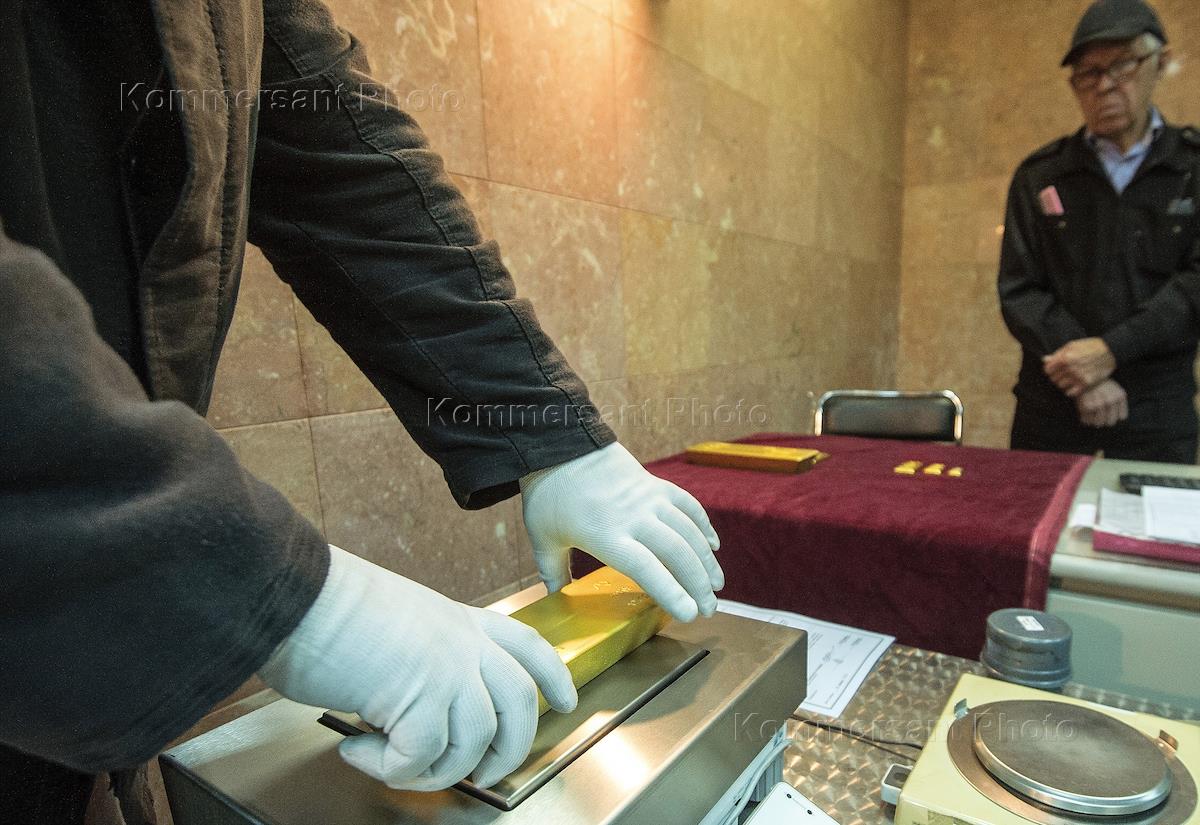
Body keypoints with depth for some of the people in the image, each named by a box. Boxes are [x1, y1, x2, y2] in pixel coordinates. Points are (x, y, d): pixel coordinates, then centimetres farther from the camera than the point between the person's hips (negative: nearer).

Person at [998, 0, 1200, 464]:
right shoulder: (1039, 175, 4)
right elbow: (1019, 289, -3)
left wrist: (1112, 349, -19)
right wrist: (1082, 373, -13)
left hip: (1159, 411, 0)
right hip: (1052, 402, 0)